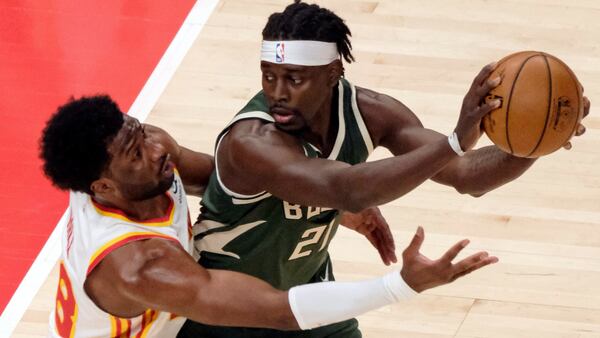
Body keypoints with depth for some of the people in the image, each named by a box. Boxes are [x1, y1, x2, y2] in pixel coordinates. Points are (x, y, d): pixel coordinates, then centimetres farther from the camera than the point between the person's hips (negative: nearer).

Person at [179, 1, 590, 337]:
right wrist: (455, 141, -62)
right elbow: (348, 191, -56)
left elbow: (465, 176, -19)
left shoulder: (367, 112, -21)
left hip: (304, 285, 5)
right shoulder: (251, 140, -40)